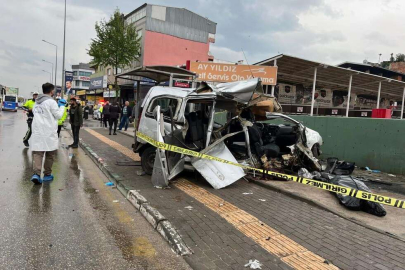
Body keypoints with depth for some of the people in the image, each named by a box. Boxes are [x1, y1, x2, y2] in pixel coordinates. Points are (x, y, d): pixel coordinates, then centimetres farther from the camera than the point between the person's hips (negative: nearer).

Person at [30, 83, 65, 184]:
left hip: (37, 131, 5)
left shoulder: (37, 102, 12)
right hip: (48, 132, -5)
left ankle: (36, 174, -18)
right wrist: (62, 107, 8)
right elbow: (58, 115, -5)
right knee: (50, 153, 9)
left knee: (37, 153, -1)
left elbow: (34, 112, 22)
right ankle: (47, 174, 16)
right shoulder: (51, 102, -9)